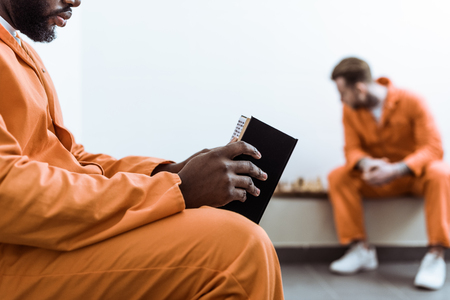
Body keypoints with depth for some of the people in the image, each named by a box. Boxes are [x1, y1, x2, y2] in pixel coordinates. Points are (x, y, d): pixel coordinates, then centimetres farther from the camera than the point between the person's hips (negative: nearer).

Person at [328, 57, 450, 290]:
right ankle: (361, 250, -19)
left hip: (414, 173, -3)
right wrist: (365, 163, -33)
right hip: (379, 176, 3)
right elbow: (352, 148, -6)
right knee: (338, 177, -22)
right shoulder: (350, 110, -6)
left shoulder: (411, 102, -18)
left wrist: (397, 170, -39)